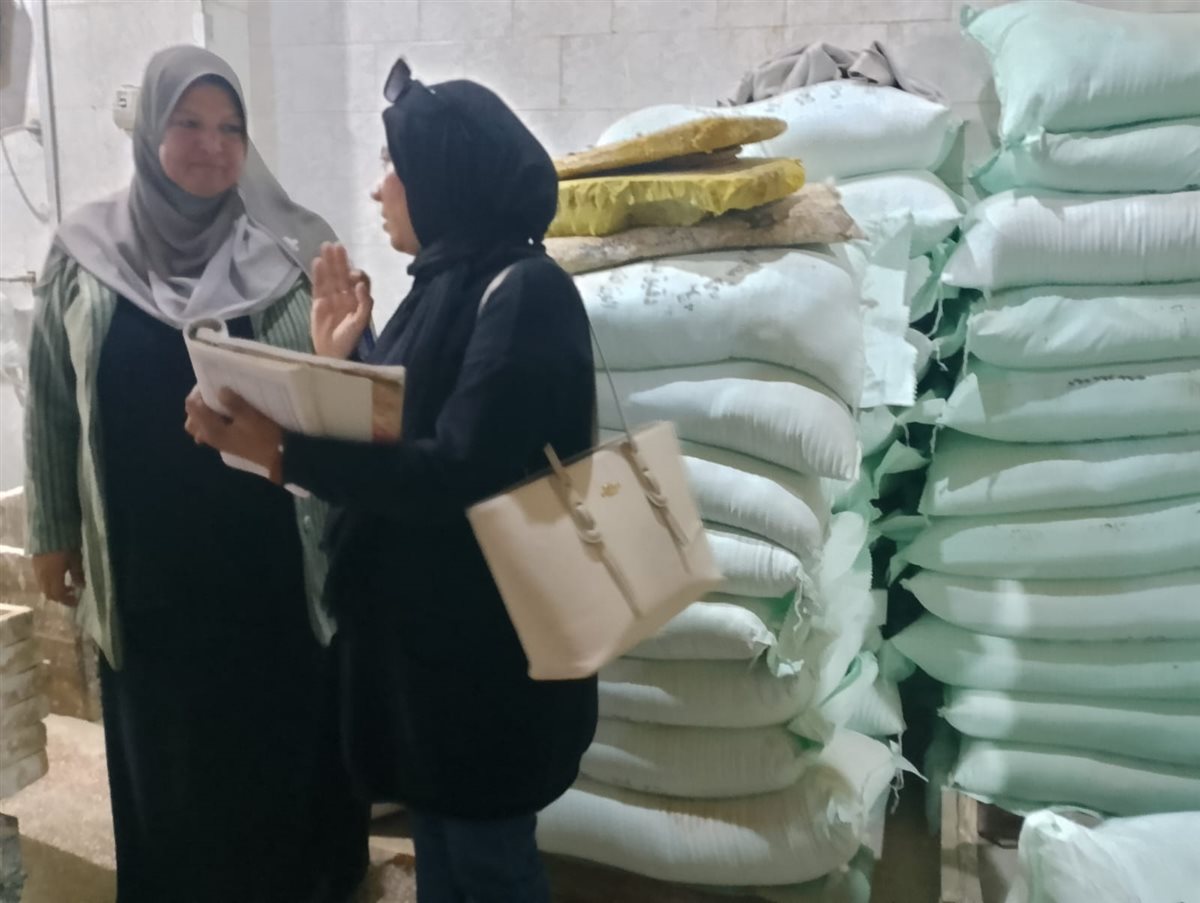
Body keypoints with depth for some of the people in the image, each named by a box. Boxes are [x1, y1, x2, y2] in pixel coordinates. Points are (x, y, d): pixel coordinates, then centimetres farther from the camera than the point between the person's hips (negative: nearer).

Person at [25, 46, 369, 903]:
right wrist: (51, 530, 10)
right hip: (148, 558, 2)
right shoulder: (84, 250, 1)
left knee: (283, 739, 11)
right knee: (167, 750, 15)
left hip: (276, 553, -1)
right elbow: (51, 397, 8)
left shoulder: (295, 246, -3)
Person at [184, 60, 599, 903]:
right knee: (437, 835, 21)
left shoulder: (524, 293, -19)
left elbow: (460, 475, -27)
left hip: (489, 637, -8)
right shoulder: (448, 284, 8)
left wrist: (284, 450, -29)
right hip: (419, 619, 8)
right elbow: (397, 426, 11)